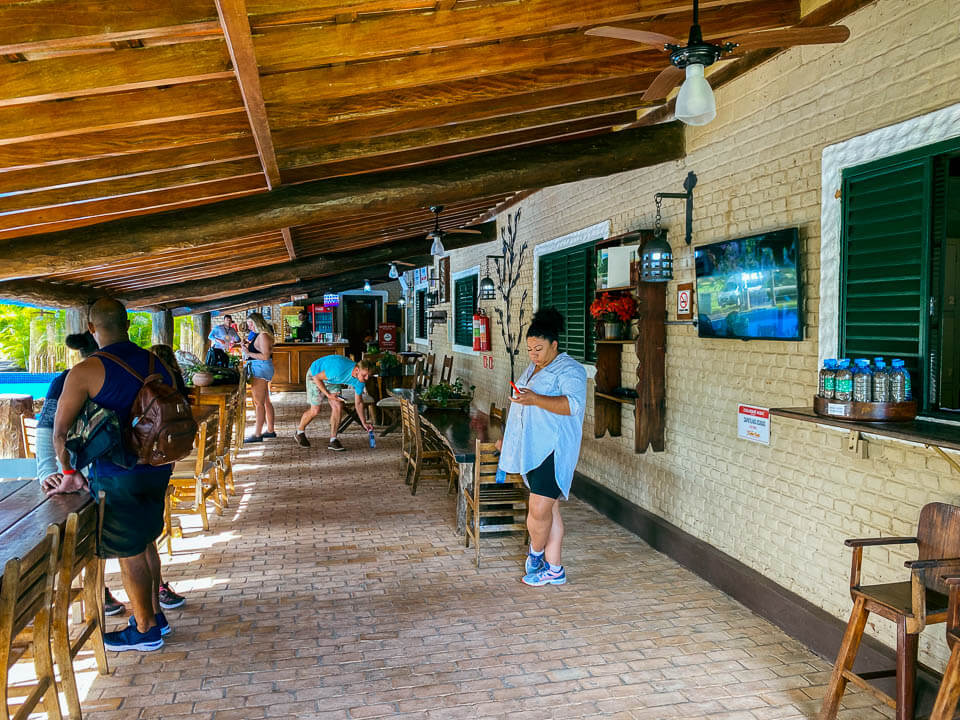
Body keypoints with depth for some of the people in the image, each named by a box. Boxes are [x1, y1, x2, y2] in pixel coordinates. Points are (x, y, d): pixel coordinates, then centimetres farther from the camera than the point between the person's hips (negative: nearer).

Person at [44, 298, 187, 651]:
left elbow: (60, 432, -15)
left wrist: (70, 474, -5)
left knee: (130, 554, 7)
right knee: (144, 543, 21)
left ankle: (146, 630, 20)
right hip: (157, 469, 7)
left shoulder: (86, 372, -14)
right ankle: (154, 614, 33)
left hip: (117, 476, -6)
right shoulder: (157, 364, 4)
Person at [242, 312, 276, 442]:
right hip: (259, 369, 11)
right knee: (266, 402, 15)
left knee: (259, 403, -9)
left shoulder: (263, 335, -14)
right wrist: (248, 345, 9)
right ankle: (270, 430, 23)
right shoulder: (258, 335, 16)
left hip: (260, 369, -11)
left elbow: (265, 356, -21)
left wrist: (249, 353, -17)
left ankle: (257, 434, -8)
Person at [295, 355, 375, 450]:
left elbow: (358, 402, -7)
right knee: (315, 410, -5)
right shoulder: (339, 370, -42)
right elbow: (317, 378, -26)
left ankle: (333, 440, -1)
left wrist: (364, 423, -9)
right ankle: (300, 433, 22)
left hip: (332, 380, 6)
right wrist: (328, 394, -29)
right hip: (316, 374, -6)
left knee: (338, 406, -10)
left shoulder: (360, 379, -20)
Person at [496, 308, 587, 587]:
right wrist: (507, 437, 27)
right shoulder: (532, 369, 18)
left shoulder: (569, 370, -10)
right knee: (549, 509, 11)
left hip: (554, 451, -8)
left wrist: (535, 399, -35)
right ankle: (554, 569, 16)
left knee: (540, 510, -12)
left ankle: (535, 553, 15)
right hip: (532, 449, 8)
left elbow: (574, 404, -26)